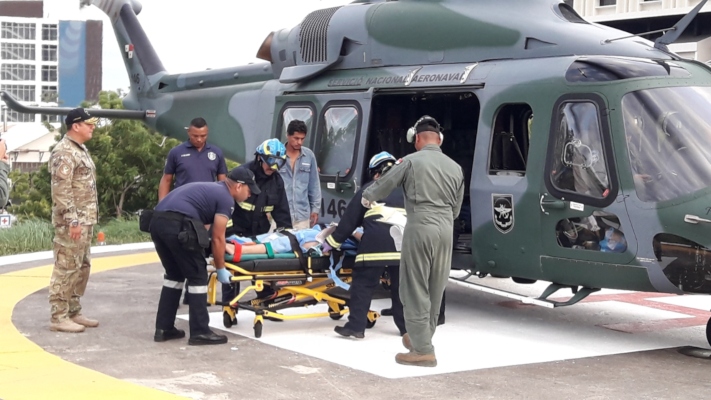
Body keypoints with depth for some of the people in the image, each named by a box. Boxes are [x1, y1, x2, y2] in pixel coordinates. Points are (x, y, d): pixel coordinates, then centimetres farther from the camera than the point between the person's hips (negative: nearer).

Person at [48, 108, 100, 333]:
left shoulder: (80, 150, 17)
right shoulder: (64, 152, -15)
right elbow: (61, 190, -21)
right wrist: (72, 221, -23)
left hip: (85, 221, 10)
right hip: (72, 223, -10)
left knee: (82, 268, 14)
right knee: (66, 268, -6)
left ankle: (74, 312, 21)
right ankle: (59, 317, -1)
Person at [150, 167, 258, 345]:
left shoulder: (211, 188, 31)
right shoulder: (226, 198, 4)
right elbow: (217, 238, 4)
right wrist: (221, 269, 15)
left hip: (157, 222, 9)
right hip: (178, 225, -9)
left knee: (174, 274, 22)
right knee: (198, 276, 5)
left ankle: (163, 328, 24)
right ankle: (200, 332, 8)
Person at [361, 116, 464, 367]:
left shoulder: (411, 161, -3)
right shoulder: (455, 167, 12)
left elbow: (383, 185, 6)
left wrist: (367, 196, 27)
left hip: (420, 229, -5)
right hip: (445, 230, 6)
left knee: (415, 290, -1)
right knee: (435, 291, 15)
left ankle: (423, 350, -2)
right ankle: (421, 338, 28)